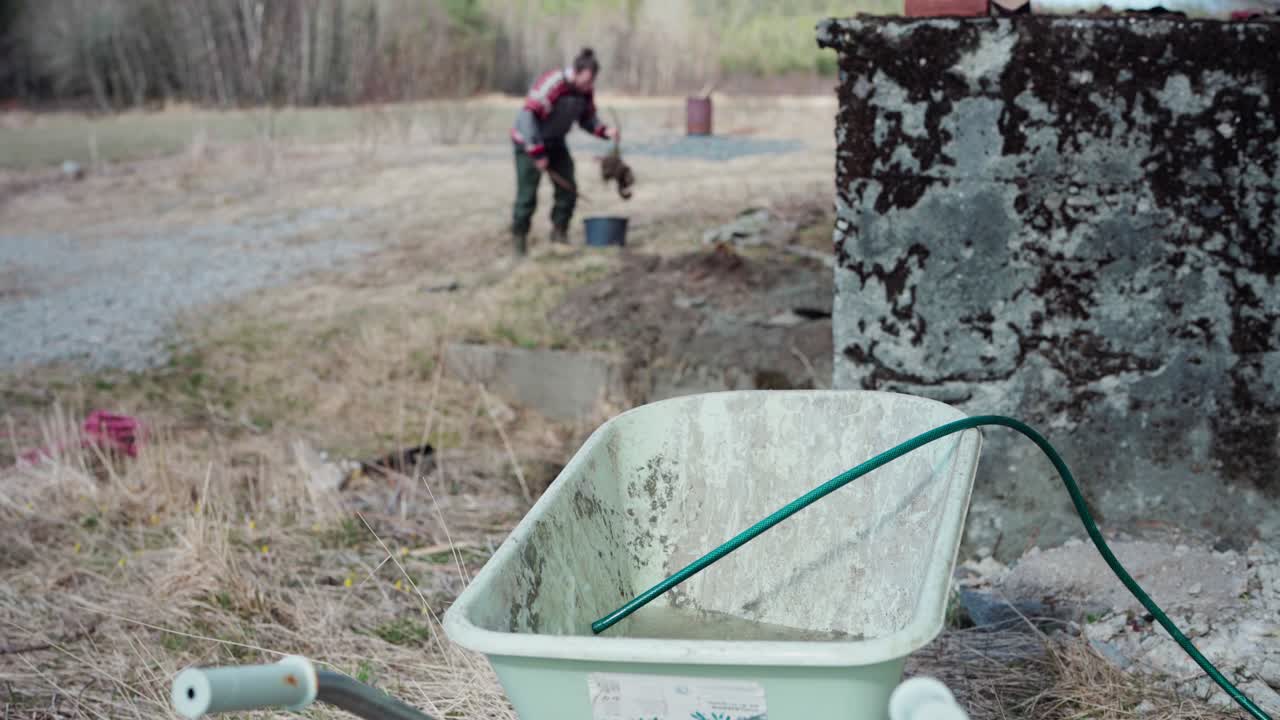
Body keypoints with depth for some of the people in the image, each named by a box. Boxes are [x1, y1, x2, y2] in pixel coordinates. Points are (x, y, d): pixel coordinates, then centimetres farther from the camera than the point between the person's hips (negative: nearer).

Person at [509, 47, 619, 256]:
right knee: (527, 194, -8)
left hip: (555, 141, 7)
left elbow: (587, 118, 6)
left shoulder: (586, 90, -8)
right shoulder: (552, 84, -31)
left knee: (567, 190, 1)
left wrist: (605, 131, -15)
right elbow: (528, 116, -31)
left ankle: (559, 233, 17)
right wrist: (537, 153, -29)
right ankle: (519, 238, 7)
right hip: (529, 142, -7)